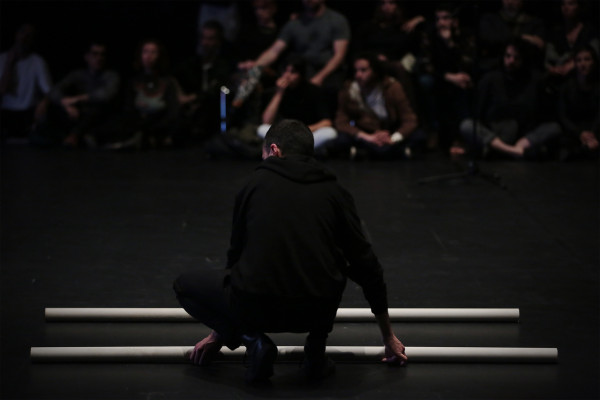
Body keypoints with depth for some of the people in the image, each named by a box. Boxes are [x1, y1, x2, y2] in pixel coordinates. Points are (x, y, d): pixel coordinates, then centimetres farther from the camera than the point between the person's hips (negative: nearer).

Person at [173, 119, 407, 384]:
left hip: (256, 309, -2)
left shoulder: (256, 183, 16)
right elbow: (366, 267, 18)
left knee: (185, 285, 27)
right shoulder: (334, 192, 15)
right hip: (318, 311, 2)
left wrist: (221, 332, 40)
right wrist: (389, 338, 30)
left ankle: (252, 339, 4)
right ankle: (316, 352, 18)